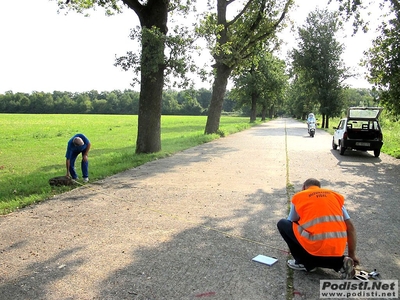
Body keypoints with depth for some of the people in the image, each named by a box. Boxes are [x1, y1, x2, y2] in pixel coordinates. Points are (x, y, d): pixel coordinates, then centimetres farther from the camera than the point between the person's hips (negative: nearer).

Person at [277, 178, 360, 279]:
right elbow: (350, 227, 15)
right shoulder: (336, 196, 20)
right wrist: (352, 255, 23)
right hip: (336, 250, 5)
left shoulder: (298, 196, 12)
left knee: (282, 224, 17)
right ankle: (340, 263, 10)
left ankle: (304, 262, 14)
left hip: (315, 246, -5)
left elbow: (291, 223, 25)